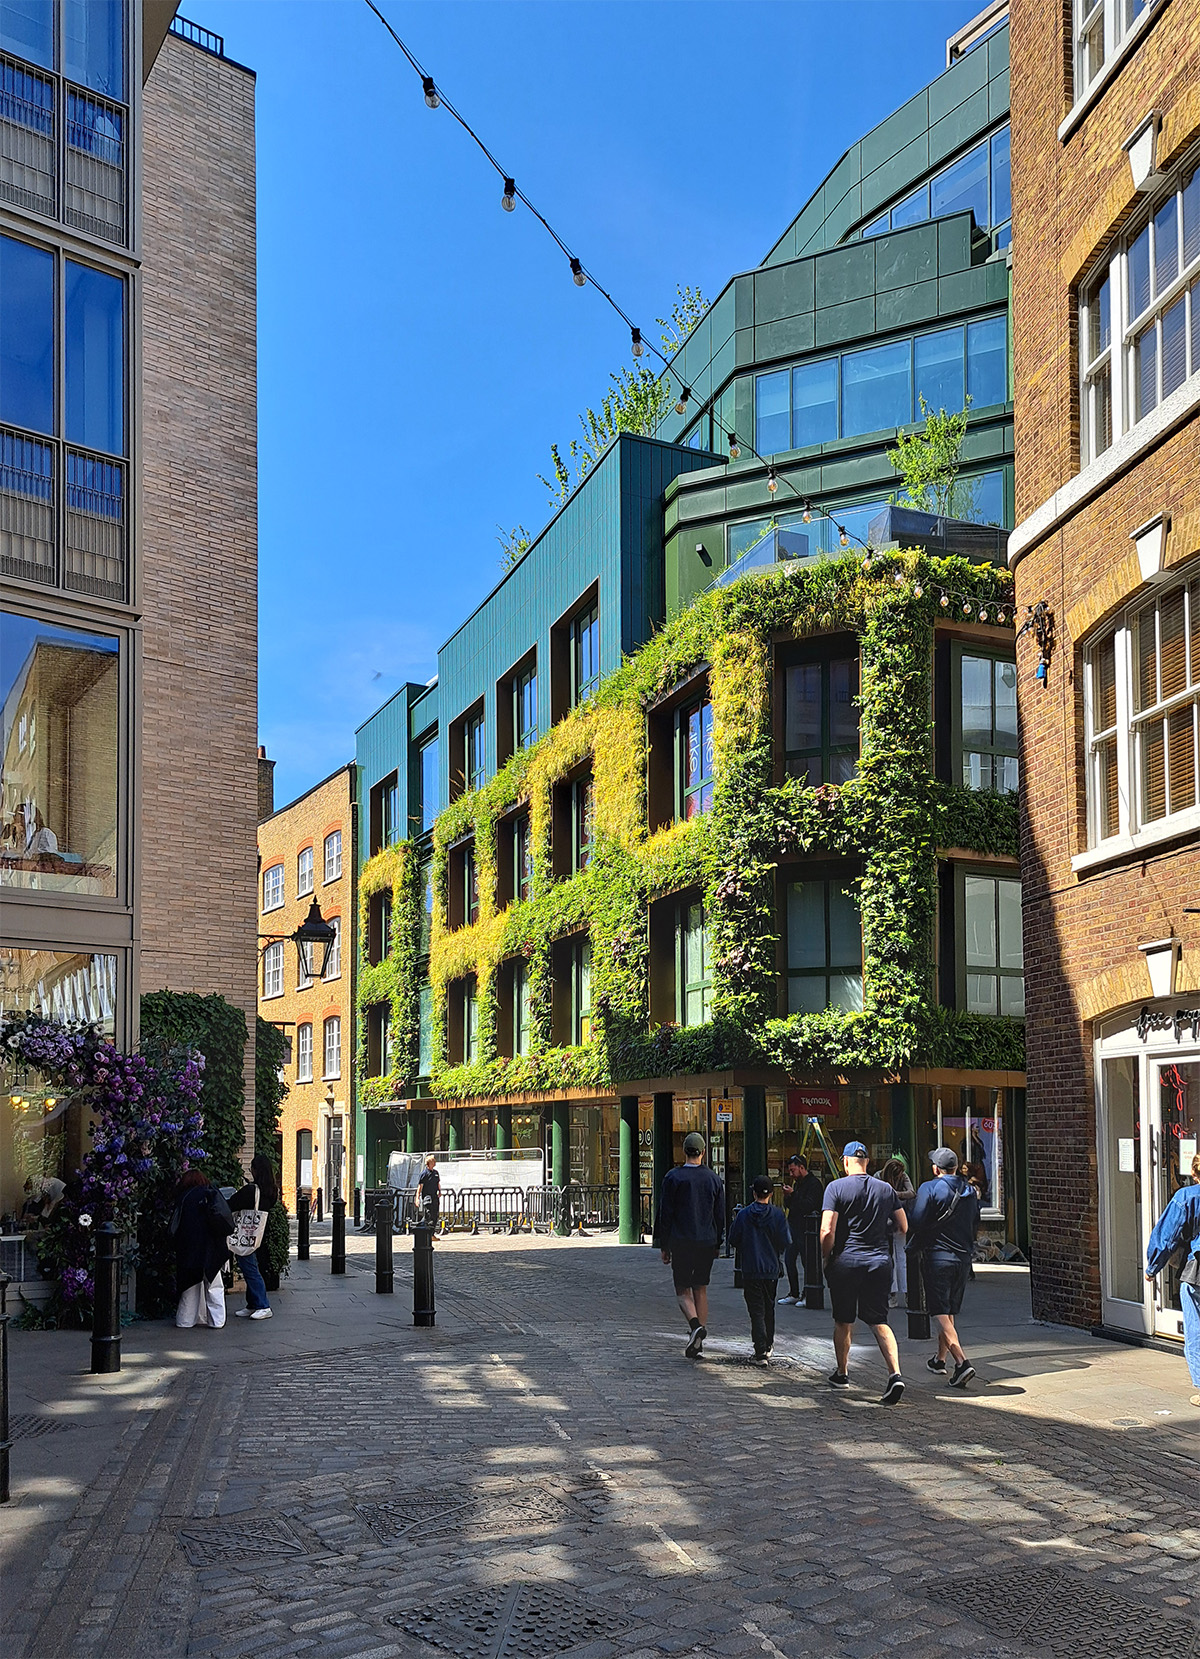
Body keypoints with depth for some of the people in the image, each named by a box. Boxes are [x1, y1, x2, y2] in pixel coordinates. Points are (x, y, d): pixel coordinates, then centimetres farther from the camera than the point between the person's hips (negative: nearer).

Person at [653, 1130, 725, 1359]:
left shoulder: (673, 1177, -6)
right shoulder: (714, 1179, 3)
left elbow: (665, 1214, -5)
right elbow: (720, 1216, 8)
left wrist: (664, 1246, 2)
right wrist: (716, 1244, 17)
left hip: (681, 1243, -3)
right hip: (707, 1243, 3)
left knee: (683, 1290, 5)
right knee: (700, 1289, 12)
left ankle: (695, 1325, -22)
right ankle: (697, 1344, 11)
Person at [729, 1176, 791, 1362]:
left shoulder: (743, 1214, -7)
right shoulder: (778, 1214, -5)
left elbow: (734, 1242, -3)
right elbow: (786, 1242, -6)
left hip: (750, 1270, -2)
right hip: (771, 1270, 2)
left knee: (757, 1311, -1)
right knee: (769, 1308, 20)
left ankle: (761, 1352, -10)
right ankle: (768, 1346, 32)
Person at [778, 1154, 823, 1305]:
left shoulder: (813, 1184, -12)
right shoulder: (798, 1182, 16)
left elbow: (808, 1206, -23)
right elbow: (791, 1206, 19)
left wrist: (792, 1194, -21)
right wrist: (788, 1196, 0)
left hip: (806, 1228, -9)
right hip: (794, 1227, 9)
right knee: (788, 1259, 10)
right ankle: (794, 1294, 17)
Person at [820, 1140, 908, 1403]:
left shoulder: (836, 1187, -7)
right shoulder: (885, 1189, 5)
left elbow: (827, 1231, -14)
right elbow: (903, 1227, 10)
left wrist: (825, 1258, 1)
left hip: (846, 1261, -3)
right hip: (879, 1261, 3)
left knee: (843, 1322, 13)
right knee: (879, 1322, 5)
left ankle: (842, 1374, 27)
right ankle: (895, 1374, -12)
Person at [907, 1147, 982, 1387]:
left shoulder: (929, 1188, -11)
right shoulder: (970, 1191, 8)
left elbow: (917, 1223, -12)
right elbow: (975, 1225, 15)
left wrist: (914, 1247, 5)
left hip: (937, 1256, -6)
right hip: (963, 1257, 6)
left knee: (941, 1313, -6)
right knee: (950, 1311, 18)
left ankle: (961, 1361, -21)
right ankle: (940, 1359, 29)